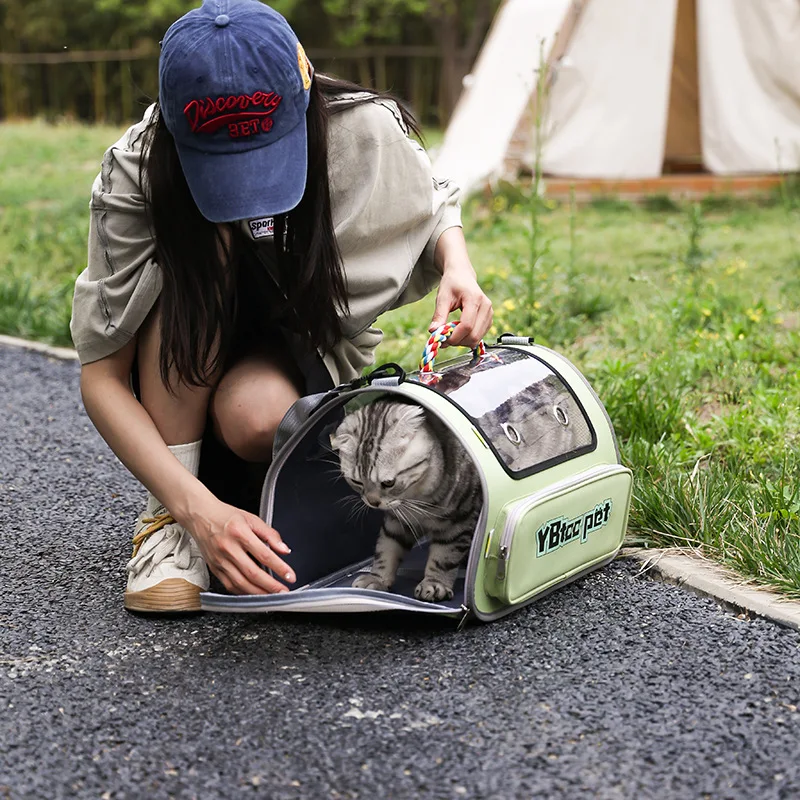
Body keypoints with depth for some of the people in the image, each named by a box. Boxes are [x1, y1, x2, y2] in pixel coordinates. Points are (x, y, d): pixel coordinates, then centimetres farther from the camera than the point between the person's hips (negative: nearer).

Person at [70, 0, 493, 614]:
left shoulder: (366, 131, -25)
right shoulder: (136, 173, -28)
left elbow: (437, 206, 0)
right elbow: (101, 375, -27)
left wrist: (458, 266, -25)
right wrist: (197, 509, -40)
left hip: (312, 344, 0)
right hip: (179, 371, 0)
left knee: (255, 415, -37)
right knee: (201, 251, -34)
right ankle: (167, 517, -25)